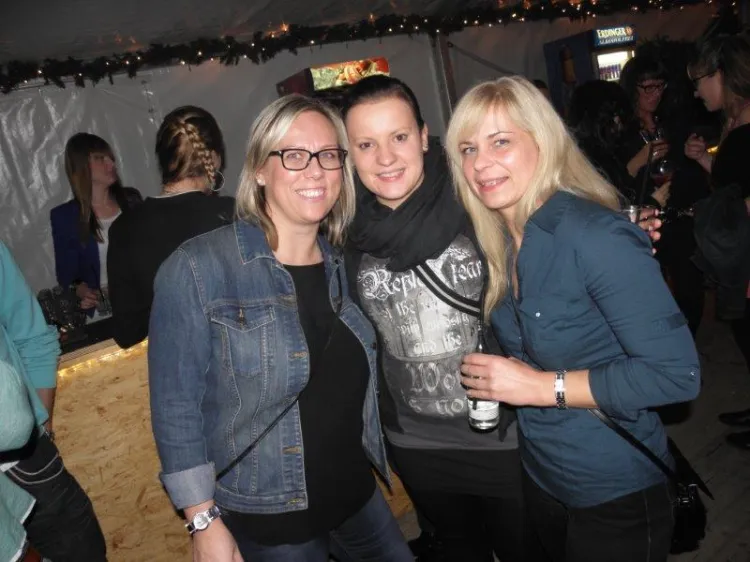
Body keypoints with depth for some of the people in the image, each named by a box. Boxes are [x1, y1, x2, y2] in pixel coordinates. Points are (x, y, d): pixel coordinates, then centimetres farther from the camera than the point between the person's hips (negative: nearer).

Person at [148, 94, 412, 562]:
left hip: (358, 494, 6)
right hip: (265, 520, -5)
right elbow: (175, 407, -15)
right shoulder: (197, 270, -18)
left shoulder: (341, 263, 0)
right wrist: (205, 522, -14)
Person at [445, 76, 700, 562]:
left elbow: (678, 372, -25)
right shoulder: (497, 241, -3)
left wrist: (541, 386, -24)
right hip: (541, 480, 7)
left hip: (617, 493, -6)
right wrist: (491, 375, -9)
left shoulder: (595, 235, -24)